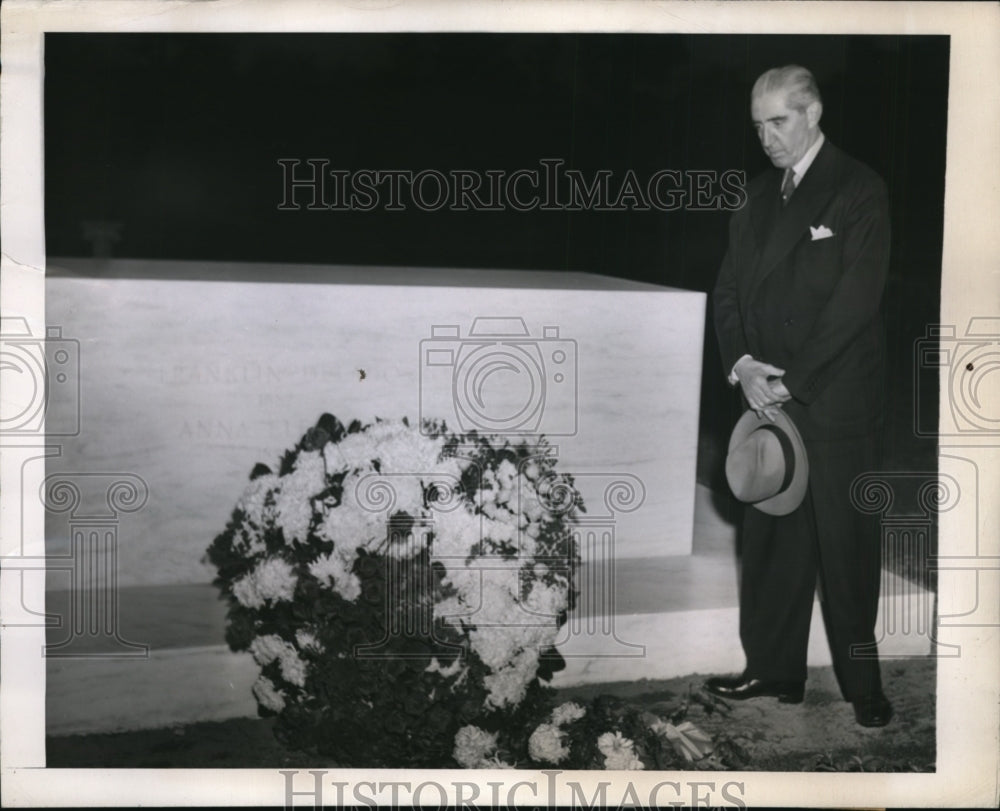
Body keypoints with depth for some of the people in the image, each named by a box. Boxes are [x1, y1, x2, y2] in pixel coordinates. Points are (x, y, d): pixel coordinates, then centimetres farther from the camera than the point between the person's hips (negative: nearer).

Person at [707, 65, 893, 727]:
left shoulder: (859, 190, -5)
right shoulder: (759, 196, 14)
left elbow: (856, 301, -13)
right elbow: (730, 288, 10)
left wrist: (790, 380, -15)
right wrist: (742, 364, -7)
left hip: (836, 405, -6)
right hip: (770, 398, 6)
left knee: (846, 544, 1)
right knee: (771, 540, 10)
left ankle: (862, 683, 14)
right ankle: (773, 669, 22)